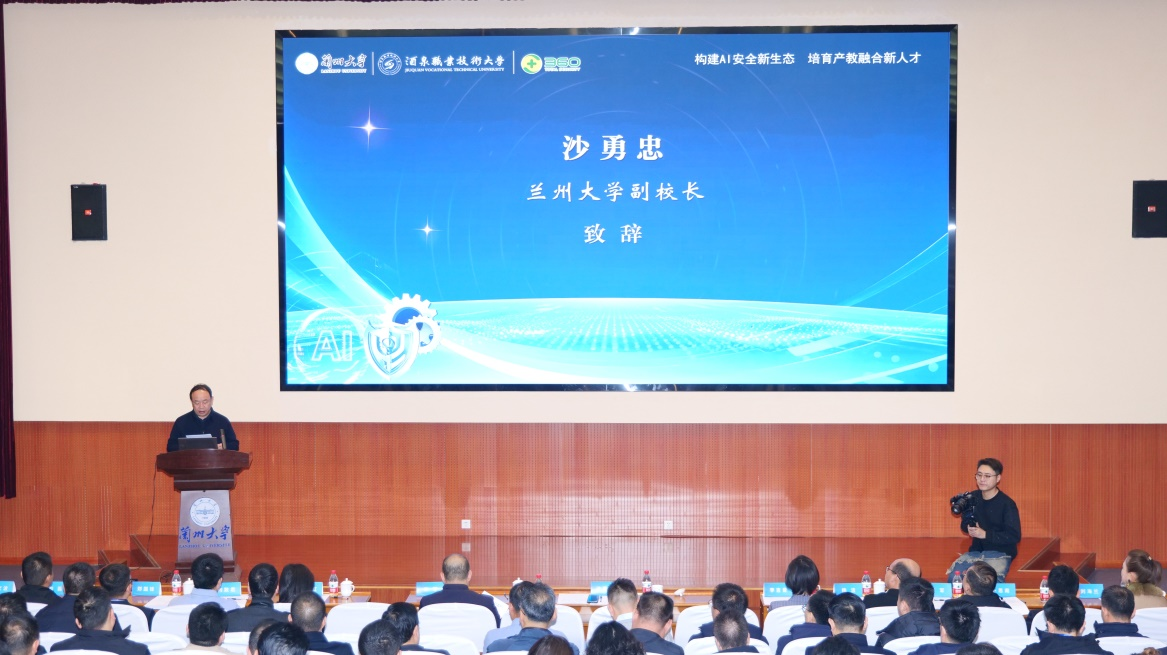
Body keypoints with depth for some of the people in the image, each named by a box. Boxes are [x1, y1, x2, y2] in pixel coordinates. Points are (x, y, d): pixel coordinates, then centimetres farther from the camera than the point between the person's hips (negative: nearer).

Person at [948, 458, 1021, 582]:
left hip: (1000, 553, -5)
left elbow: (1015, 536, -15)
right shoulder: (973, 498, 4)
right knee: (952, 577, -18)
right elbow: (964, 525, 16)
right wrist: (969, 528, -9)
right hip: (976, 551, 5)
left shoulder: (1007, 504, -12)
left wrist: (985, 534, -21)